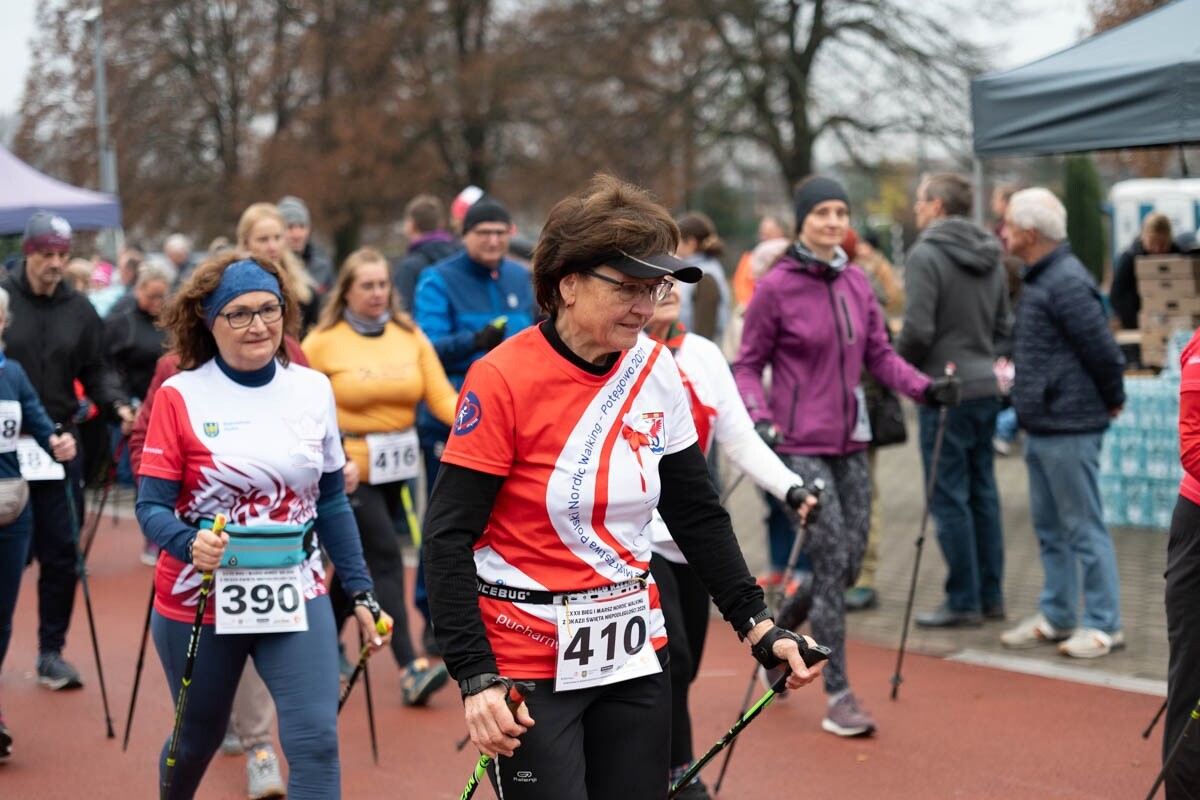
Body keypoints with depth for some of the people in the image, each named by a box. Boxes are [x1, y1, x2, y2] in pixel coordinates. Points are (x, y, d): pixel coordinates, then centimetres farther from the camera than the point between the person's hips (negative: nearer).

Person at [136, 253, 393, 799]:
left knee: (316, 741, -14)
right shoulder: (181, 396, -9)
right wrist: (190, 544, -31)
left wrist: (360, 591, 7)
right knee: (198, 738, 17)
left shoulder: (313, 389, 2)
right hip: (200, 601, -2)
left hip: (296, 596, 2)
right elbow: (151, 507, -10)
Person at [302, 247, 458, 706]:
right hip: (349, 465, -5)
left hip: (396, 464, 5)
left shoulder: (410, 337, 6)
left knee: (358, 555, 16)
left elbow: (441, 396, -1)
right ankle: (410, 669, -16)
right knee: (385, 556, -12)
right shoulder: (323, 341, -4)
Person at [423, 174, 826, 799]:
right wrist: (477, 679, -21)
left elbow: (698, 515, 11)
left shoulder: (655, 371, 2)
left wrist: (757, 627, 5)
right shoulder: (503, 380, -15)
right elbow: (448, 540, -15)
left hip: (632, 655, 5)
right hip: (530, 668, -5)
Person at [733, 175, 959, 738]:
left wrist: (924, 387, -4)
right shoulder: (776, 287, -8)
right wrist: (758, 417, -19)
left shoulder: (857, 284, 8)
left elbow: (879, 354, 12)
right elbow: (748, 365, -3)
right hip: (801, 446, -6)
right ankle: (838, 697, -3)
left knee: (848, 564, 9)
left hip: (849, 443, 6)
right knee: (832, 561, -10)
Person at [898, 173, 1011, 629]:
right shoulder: (990, 258, 13)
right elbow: (1004, 328, 17)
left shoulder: (926, 255, -12)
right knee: (983, 493, 13)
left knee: (948, 497, -2)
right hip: (986, 388, 8)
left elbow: (918, 329, -18)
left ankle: (963, 601, 0)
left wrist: (898, 366, -2)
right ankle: (991, 596, 17)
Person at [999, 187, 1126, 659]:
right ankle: (1056, 617, 25)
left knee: (1083, 528, -3)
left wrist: (1113, 401, -7)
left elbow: (1103, 351, -19)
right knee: (1049, 528, 16)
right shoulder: (1040, 278, 13)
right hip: (1041, 426, 10)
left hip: (1069, 429, -10)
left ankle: (1104, 625, 4)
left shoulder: (1066, 283, -19)